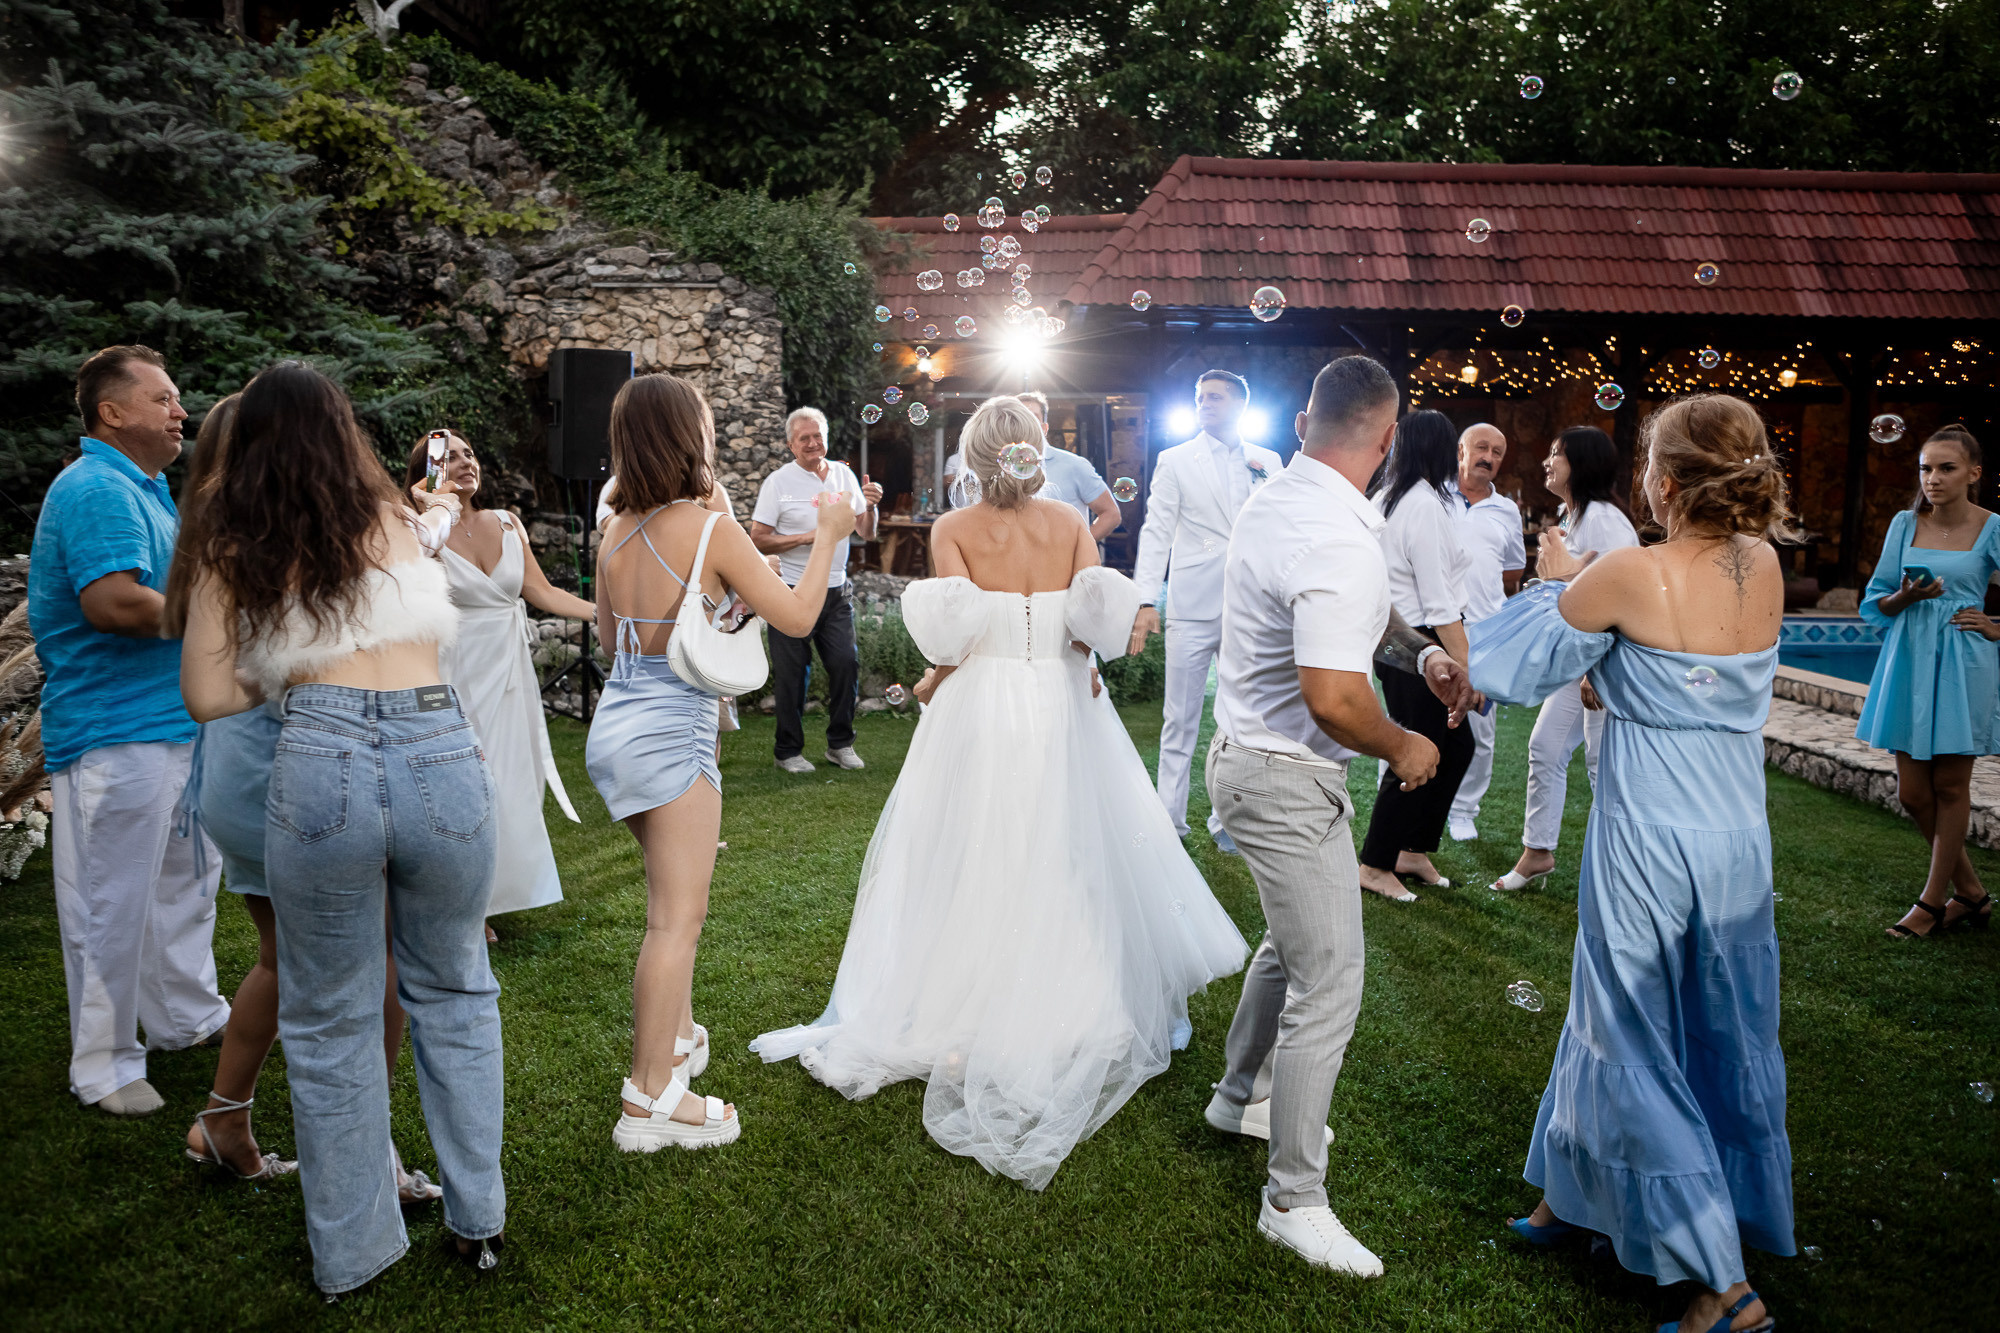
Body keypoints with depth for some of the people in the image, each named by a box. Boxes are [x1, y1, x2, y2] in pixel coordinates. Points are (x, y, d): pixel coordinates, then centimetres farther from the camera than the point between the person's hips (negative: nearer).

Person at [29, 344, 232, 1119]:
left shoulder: (146, 489, 17)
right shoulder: (96, 490, -17)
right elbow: (112, 601, -29)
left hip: (177, 720, 11)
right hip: (115, 732, -11)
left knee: (185, 878, 21)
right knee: (112, 901, 0)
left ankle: (186, 1017, 37)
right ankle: (104, 1068, 12)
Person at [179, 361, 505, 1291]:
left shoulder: (233, 552, 9)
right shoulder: (395, 519, 13)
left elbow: (208, 694, 7)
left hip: (321, 763, -1)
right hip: (442, 753, 2)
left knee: (330, 1022, 15)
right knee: (453, 994, 20)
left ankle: (349, 1255, 28)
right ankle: (477, 1219, 29)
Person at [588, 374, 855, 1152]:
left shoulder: (617, 531, 5)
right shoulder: (711, 531, -15)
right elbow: (797, 618, -10)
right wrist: (827, 536, 3)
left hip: (617, 724, 8)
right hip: (670, 732, -8)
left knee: (672, 898, 23)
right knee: (678, 915, -2)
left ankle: (677, 1037, 37)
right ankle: (651, 1101, 4)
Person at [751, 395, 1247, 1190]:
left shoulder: (953, 530, -5)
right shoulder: (1071, 524, 0)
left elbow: (951, 635, -14)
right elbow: (1099, 622, -10)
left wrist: (933, 682, 4)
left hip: (979, 708, -2)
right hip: (1062, 709, 2)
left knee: (974, 867, 8)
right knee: (1071, 860, 14)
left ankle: (965, 1014, 15)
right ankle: (1086, 1006, 24)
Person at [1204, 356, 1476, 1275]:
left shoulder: (1277, 498, 5)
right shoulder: (1339, 544, -26)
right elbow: (1333, 699, -31)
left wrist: (1420, 653, 8)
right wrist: (1403, 749, -12)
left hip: (1250, 756, 10)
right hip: (1287, 785, -10)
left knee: (1292, 944, 27)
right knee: (1329, 990, 0)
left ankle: (1241, 1096, 47)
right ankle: (1294, 1200, 13)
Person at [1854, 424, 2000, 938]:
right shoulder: (1905, 524, 3)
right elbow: (1877, 602, 6)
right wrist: (1906, 596, -12)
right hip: (1909, 664, 4)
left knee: (1950, 786, 4)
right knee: (1912, 791, 5)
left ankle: (1934, 901, 17)